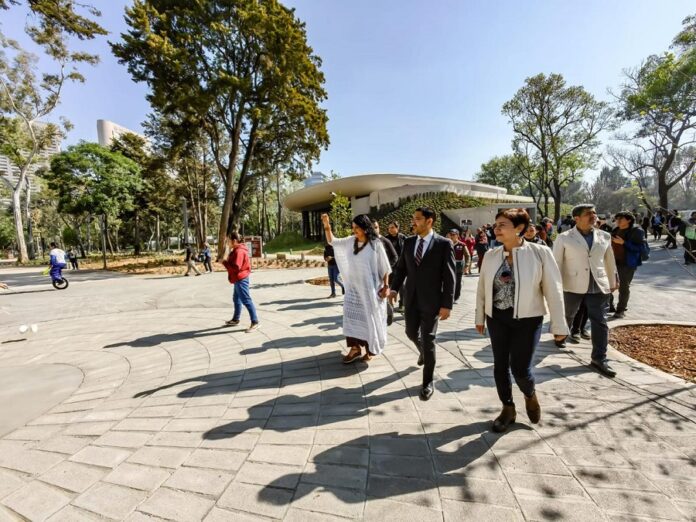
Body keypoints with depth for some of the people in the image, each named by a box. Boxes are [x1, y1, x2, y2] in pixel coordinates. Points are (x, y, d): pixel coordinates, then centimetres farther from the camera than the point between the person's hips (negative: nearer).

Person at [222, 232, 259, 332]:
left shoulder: (239, 251, -20)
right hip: (239, 279, 11)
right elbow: (232, 262, 17)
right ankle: (235, 319, 36)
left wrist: (225, 262, -16)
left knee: (246, 300, -9)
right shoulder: (236, 250, 15)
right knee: (236, 299, 21)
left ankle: (255, 322, -6)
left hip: (241, 280, -11)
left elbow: (235, 268, -26)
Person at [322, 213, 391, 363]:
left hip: (370, 289, -5)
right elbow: (332, 241, 8)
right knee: (352, 317, 7)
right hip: (353, 287, 5)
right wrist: (327, 226, -7)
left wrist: (385, 286, -10)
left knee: (370, 318, 8)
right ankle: (355, 348, 19)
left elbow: (385, 267, -8)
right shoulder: (351, 241, 1)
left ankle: (371, 349, 25)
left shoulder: (376, 244, -12)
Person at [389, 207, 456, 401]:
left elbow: (449, 276, -11)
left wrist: (447, 304, -14)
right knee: (411, 332, 17)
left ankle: (428, 382, 18)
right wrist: (394, 288, -4)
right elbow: (401, 268, 10)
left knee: (428, 340, 2)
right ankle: (423, 351, 52)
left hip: (432, 301, -5)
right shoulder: (408, 242, 5)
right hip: (411, 299, 5)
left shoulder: (444, 244, -10)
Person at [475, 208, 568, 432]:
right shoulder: (491, 255, -2)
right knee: (500, 365, 10)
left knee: (520, 368, 1)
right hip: (497, 319, 3)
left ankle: (530, 396, 37)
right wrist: (480, 317, 10)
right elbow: (482, 288, 6)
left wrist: (558, 325, -6)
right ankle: (508, 408, 32)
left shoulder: (540, 252, -11)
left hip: (527, 320, -3)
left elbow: (553, 290, -8)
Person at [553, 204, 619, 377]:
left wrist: (613, 281, 23)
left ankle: (599, 359, 9)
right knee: (567, 316, 18)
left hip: (599, 286, 3)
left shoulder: (604, 237, 6)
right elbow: (556, 263, -5)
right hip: (572, 285, -2)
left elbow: (609, 261, 17)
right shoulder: (564, 238, -6)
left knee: (600, 322, 0)